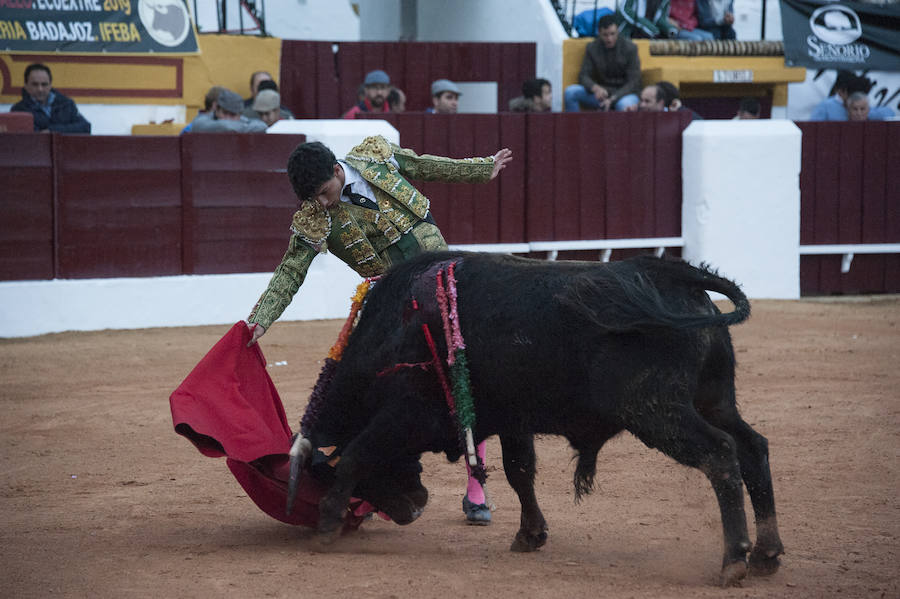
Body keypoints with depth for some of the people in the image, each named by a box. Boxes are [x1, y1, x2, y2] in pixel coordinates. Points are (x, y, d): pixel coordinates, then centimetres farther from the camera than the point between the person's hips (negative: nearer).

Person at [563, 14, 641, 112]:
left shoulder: (630, 48, -8)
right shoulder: (592, 48, 0)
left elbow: (633, 82, -10)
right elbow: (583, 76, -2)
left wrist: (612, 99, -23)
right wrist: (595, 88, -27)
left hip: (623, 94, -3)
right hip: (601, 94, 3)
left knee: (626, 105, -40)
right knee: (570, 92, -21)